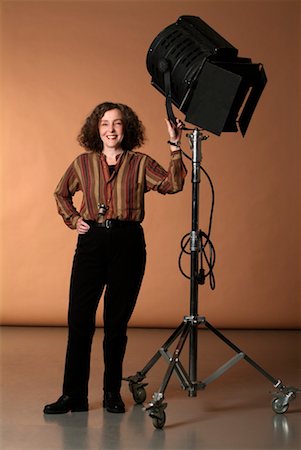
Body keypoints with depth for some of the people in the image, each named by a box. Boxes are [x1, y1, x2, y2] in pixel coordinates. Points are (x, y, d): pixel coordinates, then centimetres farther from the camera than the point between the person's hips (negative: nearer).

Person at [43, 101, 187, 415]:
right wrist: (73, 220, 12)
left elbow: (172, 184, -11)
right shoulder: (83, 163, 10)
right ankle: (73, 395, 6)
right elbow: (61, 194, 26)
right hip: (91, 242, 1)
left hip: (128, 244, -1)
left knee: (117, 322, 6)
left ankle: (112, 393, 19)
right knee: (79, 320, -2)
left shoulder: (140, 164, 6)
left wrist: (174, 147, -18)